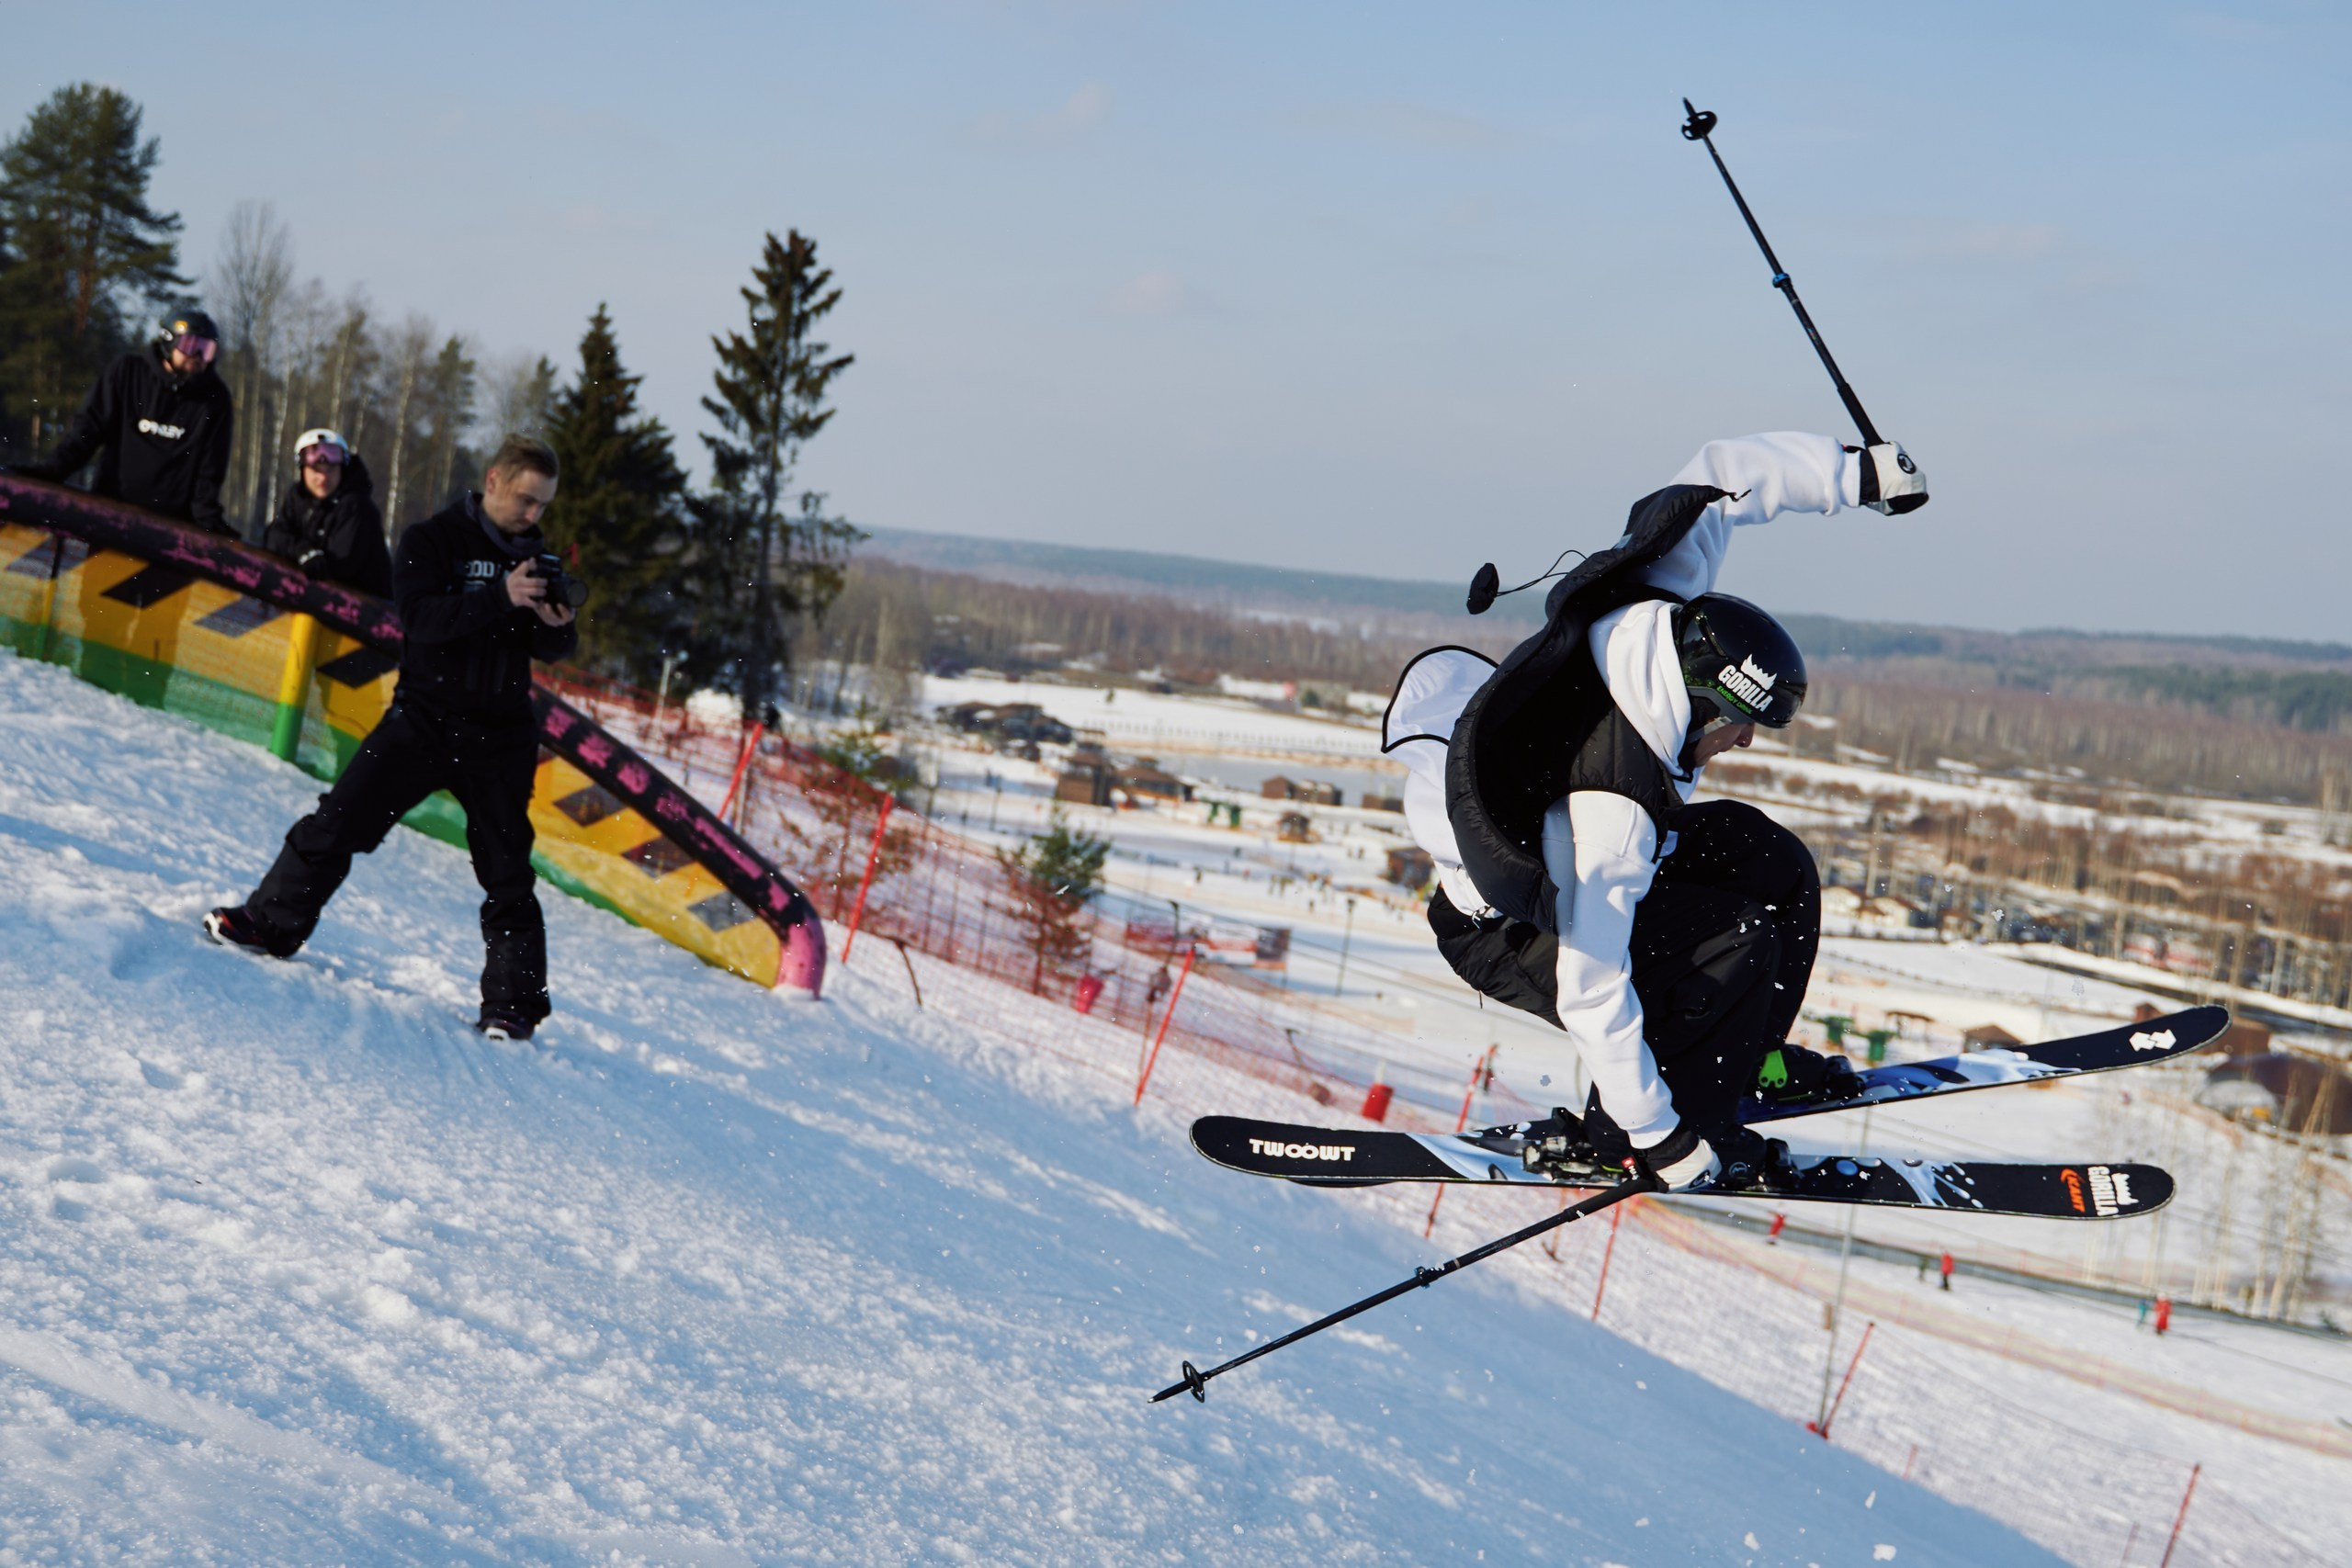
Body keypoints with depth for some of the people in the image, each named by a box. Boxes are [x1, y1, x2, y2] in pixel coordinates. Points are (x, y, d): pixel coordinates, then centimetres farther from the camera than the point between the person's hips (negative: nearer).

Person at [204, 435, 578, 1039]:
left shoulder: (536, 555, 7)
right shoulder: (431, 540, -4)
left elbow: (555, 651, 9)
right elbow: (422, 617, -19)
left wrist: (556, 625, -14)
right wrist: (501, 598, -28)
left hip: (501, 736, 2)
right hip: (423, 717, -2)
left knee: (507, 874, 1)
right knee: (340, 820, -6)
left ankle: (514, 1002, 8)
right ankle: (272, 923, 11)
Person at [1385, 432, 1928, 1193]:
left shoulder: (1664, 600, -26)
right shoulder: (1610, 812, -43)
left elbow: (1722, 475, -10)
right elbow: (1589, 986, -36)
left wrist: (1856, 472, -7)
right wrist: (1656, 1136, -29)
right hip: (1510, 937, -9)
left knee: (1773, 861, 1)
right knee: (1737, 944, -22)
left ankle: (1744, 1059, 17)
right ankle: (1606, 1133, -7)